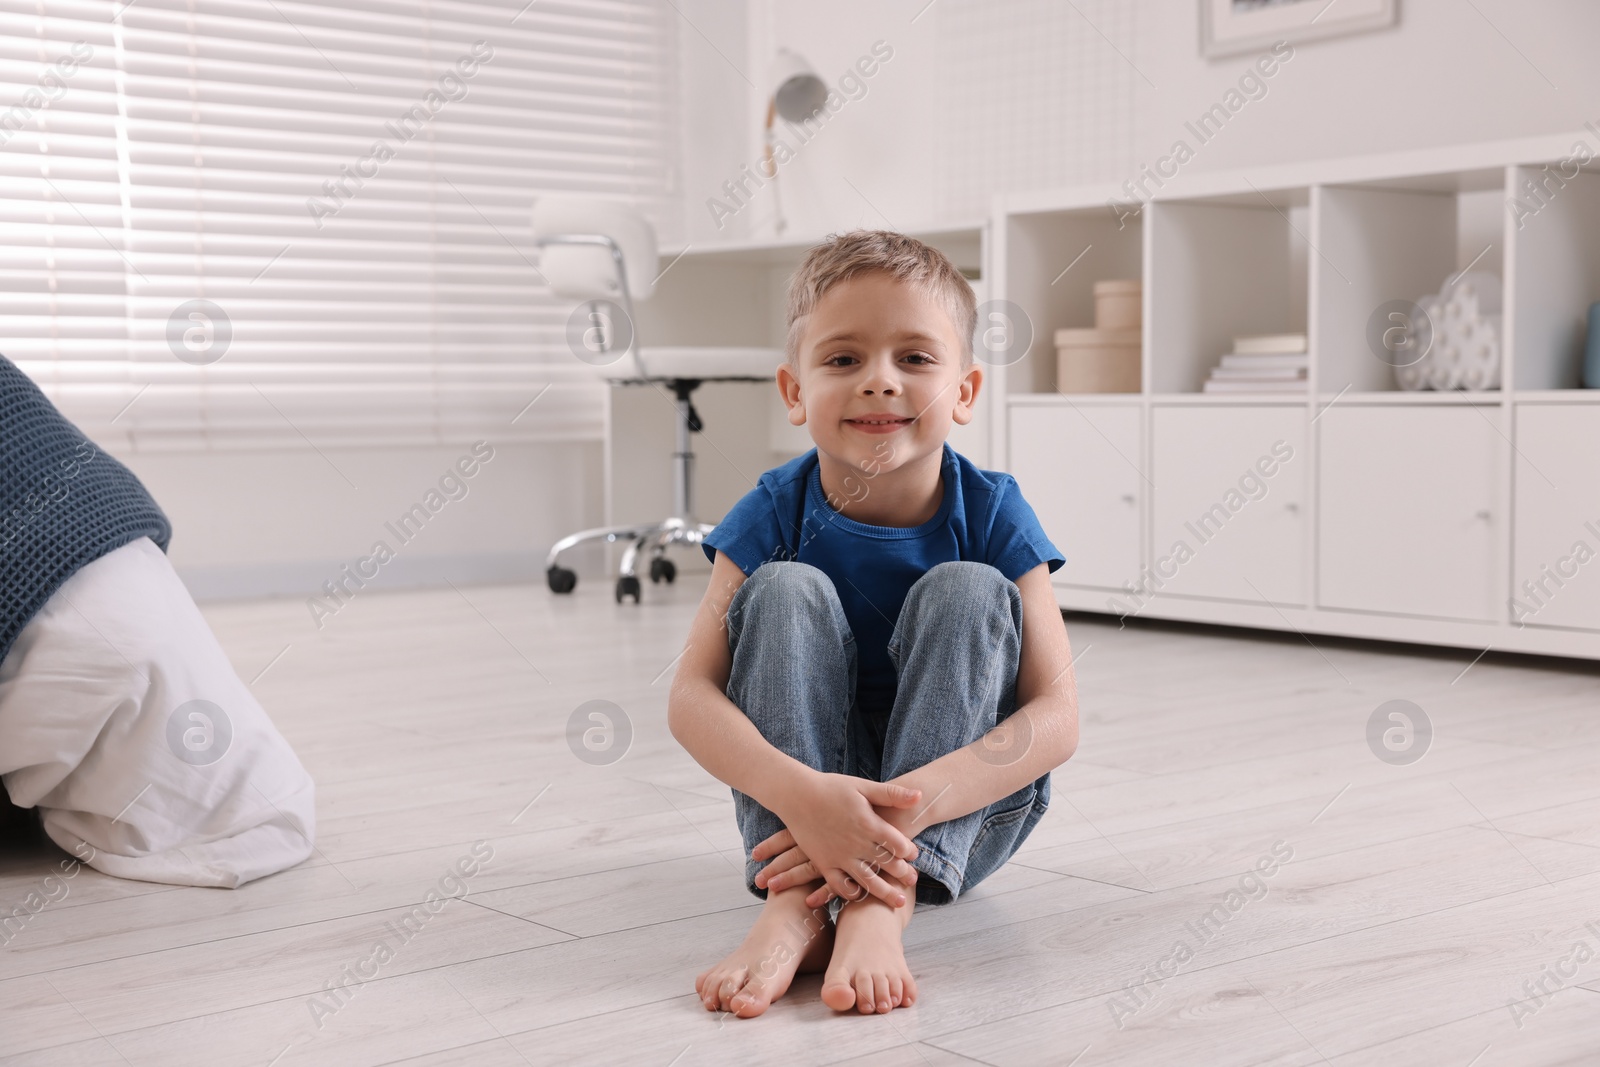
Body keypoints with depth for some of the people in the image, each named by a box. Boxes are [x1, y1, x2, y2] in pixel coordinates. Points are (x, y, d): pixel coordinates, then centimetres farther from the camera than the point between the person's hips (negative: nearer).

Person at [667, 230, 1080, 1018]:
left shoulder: (991, 513, -12)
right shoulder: (774, 514, -11)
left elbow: (1056, 715, -21)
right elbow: (692, 696, -21)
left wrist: (912, 803, -38)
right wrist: (799, 794, -42)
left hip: (964, 812, 0)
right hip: (801, 795, 1)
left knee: (966, 591, -24)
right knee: (788, 590, -22)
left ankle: (879, 909, -37)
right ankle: (793, 905, -35)